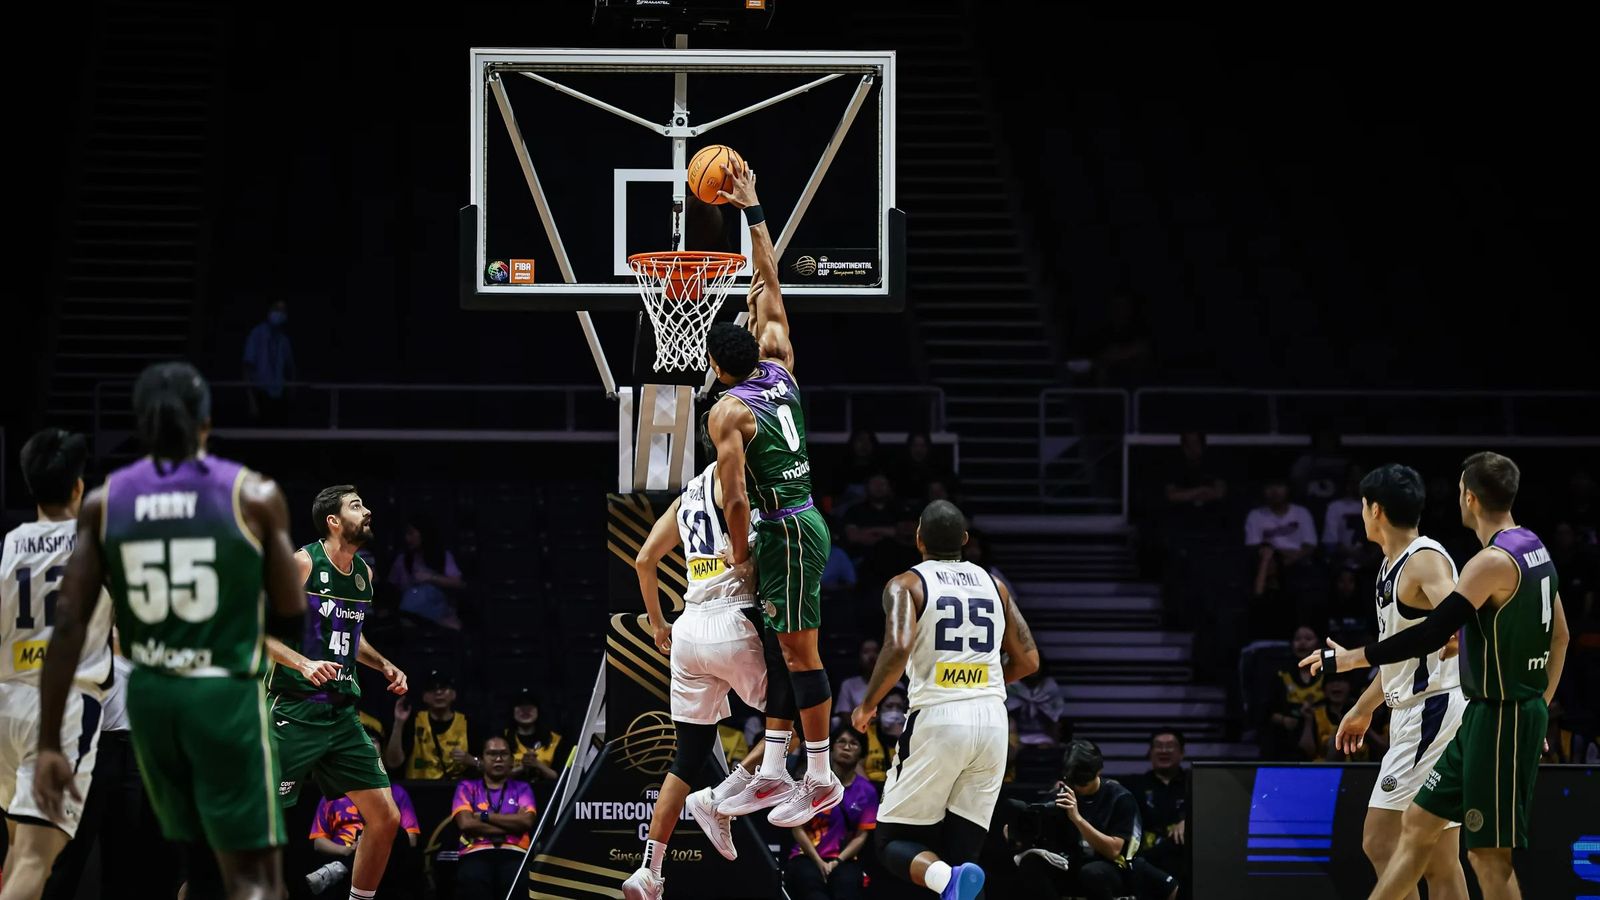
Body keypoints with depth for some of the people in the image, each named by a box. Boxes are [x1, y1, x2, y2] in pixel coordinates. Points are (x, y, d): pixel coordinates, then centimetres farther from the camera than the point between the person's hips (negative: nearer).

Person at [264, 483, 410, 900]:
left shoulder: (364, 573, 13)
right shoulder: (303, 563, -10)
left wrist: (383, 664, 14)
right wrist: (303, 663, -26)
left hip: (342, 714, 7)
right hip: (295, 711, -7)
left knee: (386, 819, 3)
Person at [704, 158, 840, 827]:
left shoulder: (727, 413, -14)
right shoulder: (779, 364, 7)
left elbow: (735, 500, -18)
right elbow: (770, 284, 18)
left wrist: (741, 557, -5)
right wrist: (752, 211, 21)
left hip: (785, 530, -9)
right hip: (804, 518, 9)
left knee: (799, 653, -4)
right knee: (782, 651, 12)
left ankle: (821, 780, 0)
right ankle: (772, 776, 15)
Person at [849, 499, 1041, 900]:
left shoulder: (906, 584, 1)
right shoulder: (993, 586, 15)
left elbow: (898, 647, -16)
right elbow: (1028, 660, 15)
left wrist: (867, 706, -2)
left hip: (937, 718, -4)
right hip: (992, 720, 4)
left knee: (895, 841, 5)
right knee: (960, 851, 8)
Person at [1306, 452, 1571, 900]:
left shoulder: (1492, 562, -20)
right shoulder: (1534, 550, 11)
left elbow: (1431, 635, -24)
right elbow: (1559, 636, 19)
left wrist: (1349, 659, -15)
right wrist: (1538, 708, 25)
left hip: (1500, 720, -10)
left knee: (1489, 854, -5)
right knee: (1418, 822, 15)